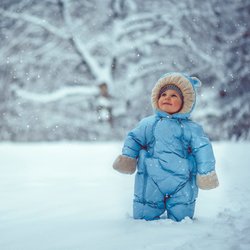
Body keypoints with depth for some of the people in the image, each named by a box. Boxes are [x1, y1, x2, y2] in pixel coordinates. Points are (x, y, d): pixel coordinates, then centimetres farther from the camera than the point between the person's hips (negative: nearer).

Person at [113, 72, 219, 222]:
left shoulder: (191, 128, 4)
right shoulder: (148, 124, 8)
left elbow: (203, 149, 3)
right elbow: (134, 139, 13)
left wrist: (206, 172, -1)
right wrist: (127, 157, 0)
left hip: (182, 187, 0)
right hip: (151, 184, 1)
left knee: (181, 219, 5)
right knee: (144, 217, 3)